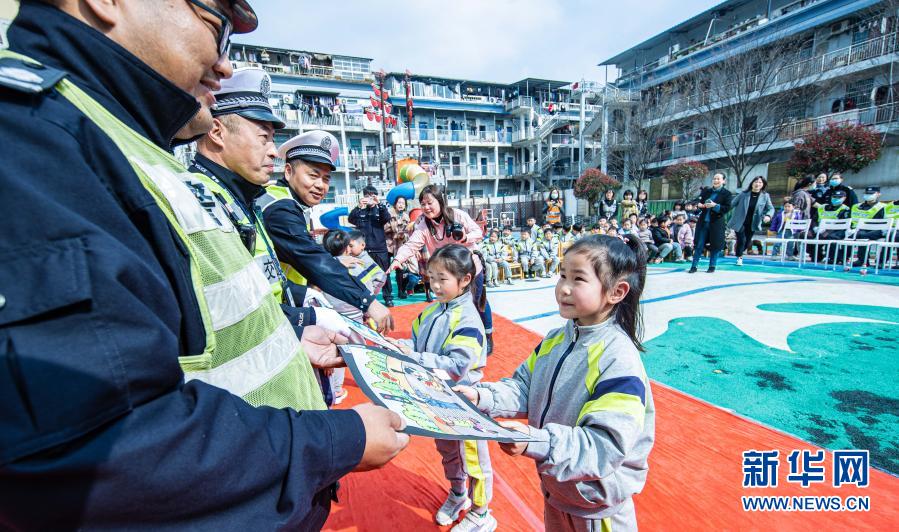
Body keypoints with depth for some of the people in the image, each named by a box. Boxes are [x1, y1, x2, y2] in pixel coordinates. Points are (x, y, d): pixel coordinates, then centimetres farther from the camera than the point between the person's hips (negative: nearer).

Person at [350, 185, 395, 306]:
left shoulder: (380, 209, 6)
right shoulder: (360, 210, 7)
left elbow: (387, 218, -13)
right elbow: (351, 220, -10)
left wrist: (379, 204, -26)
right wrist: (359, 207, -25)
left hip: (380, 248, 0)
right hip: (364, 248, 0)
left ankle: (388, 297, 16)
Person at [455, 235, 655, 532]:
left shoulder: (619, 360, -29)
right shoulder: (556, 339, -7)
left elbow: (606, 446, -31)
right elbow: (524, 388, -3)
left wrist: (537, 443, -41)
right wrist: (481, 396, -18)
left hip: (596, 502, -5)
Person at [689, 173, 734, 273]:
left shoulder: (726, 193, -2)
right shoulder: (706, 190, 9)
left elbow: (727, 208, -8)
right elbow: (698, 200, 10)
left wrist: (715, 205, -21)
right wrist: (699, 204, -12)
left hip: (716, 223, -2)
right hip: (703, 221, 2)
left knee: (715, 245, 5)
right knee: (699, 245, 3)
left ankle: (712, 266, 16)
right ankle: (694, 266, 6)